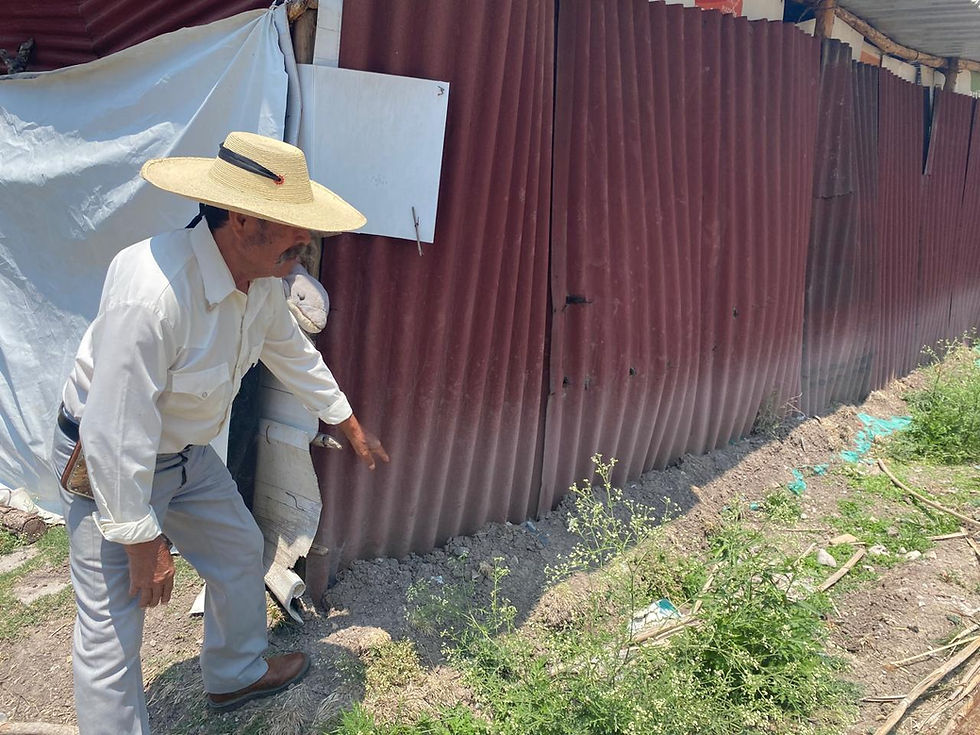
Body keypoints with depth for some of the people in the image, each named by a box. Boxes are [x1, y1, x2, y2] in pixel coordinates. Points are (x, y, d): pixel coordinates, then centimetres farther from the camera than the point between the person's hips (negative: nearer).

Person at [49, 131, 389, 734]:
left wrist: (353, 428, 19)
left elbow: (294, 353, 10)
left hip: (187, 454, 9)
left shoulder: (263, 279, -9)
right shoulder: (153, 291, -38)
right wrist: (142, 542, -22)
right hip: (109, 464, -8)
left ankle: (237, 674, 45)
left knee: (240, 551, 20)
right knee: (113, 623, -2)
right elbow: (115, 435, -32)